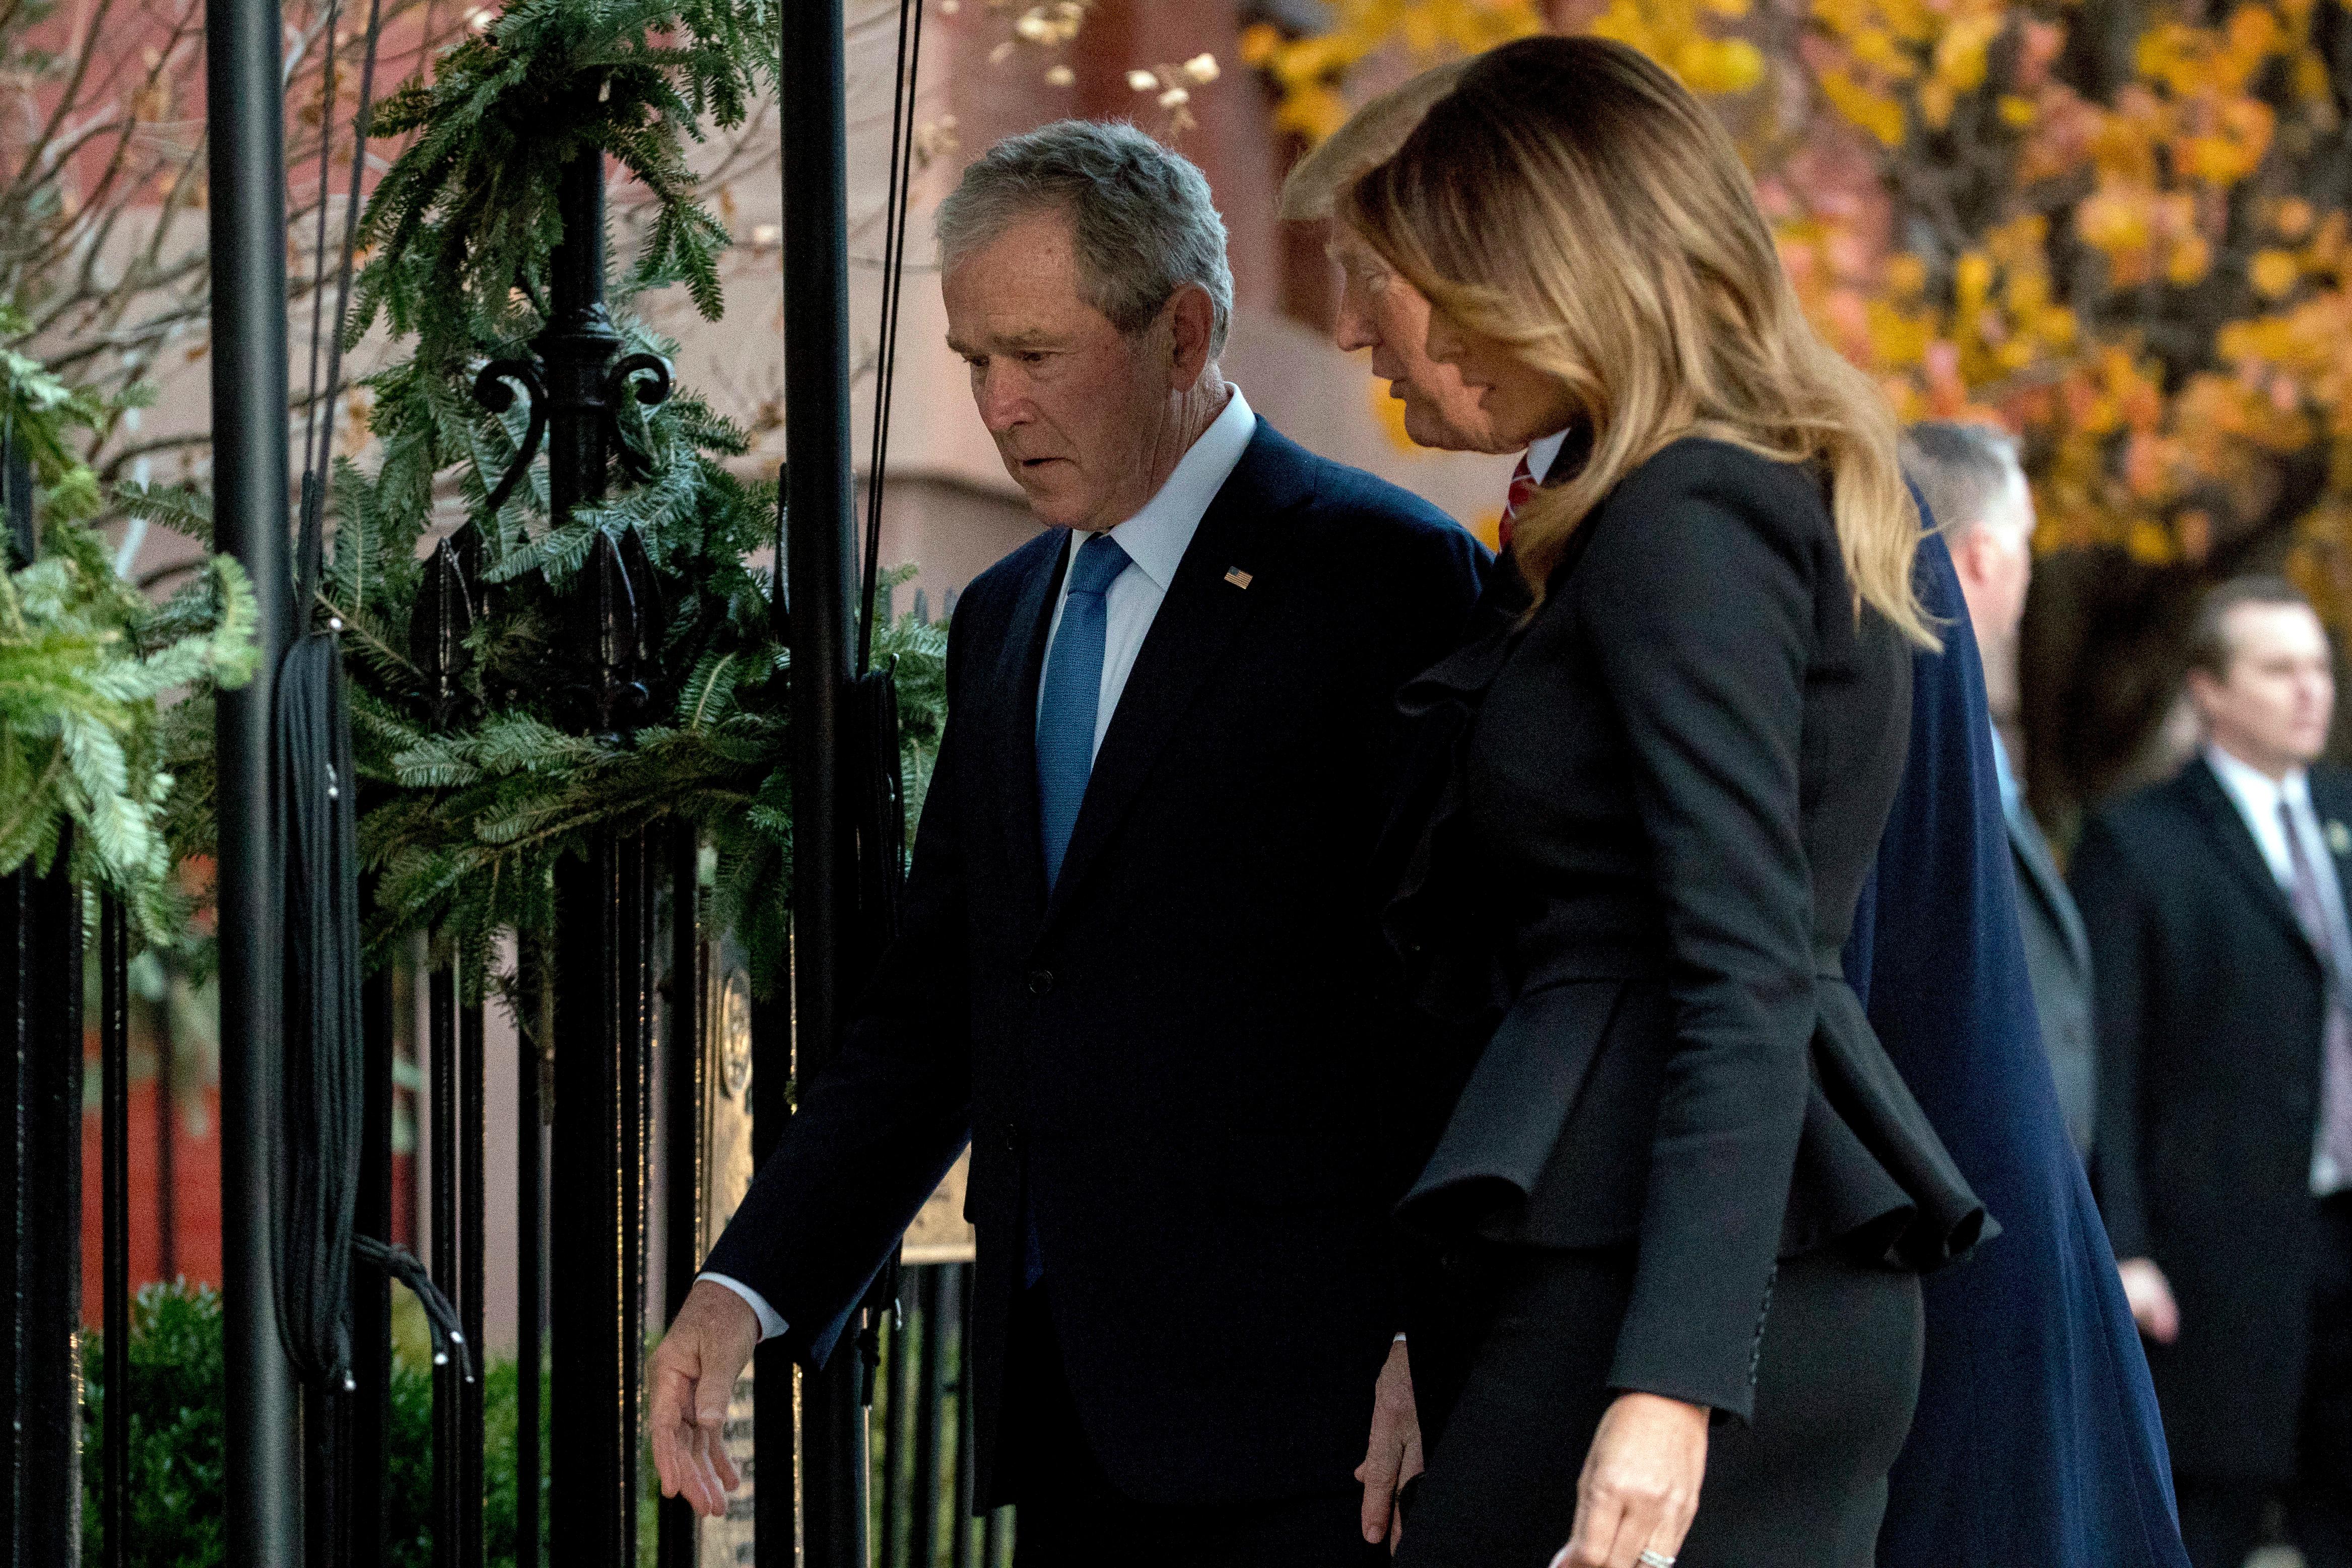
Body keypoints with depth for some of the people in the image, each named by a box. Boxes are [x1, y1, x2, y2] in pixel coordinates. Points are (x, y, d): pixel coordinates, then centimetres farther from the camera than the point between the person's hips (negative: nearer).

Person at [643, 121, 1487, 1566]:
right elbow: (935, 1005, 18)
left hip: (1290, 1393, -7)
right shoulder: (1005, 620, 19)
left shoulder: (1388, 578, -4)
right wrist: (750, 1288, 6)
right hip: (1068, 1395, 7)